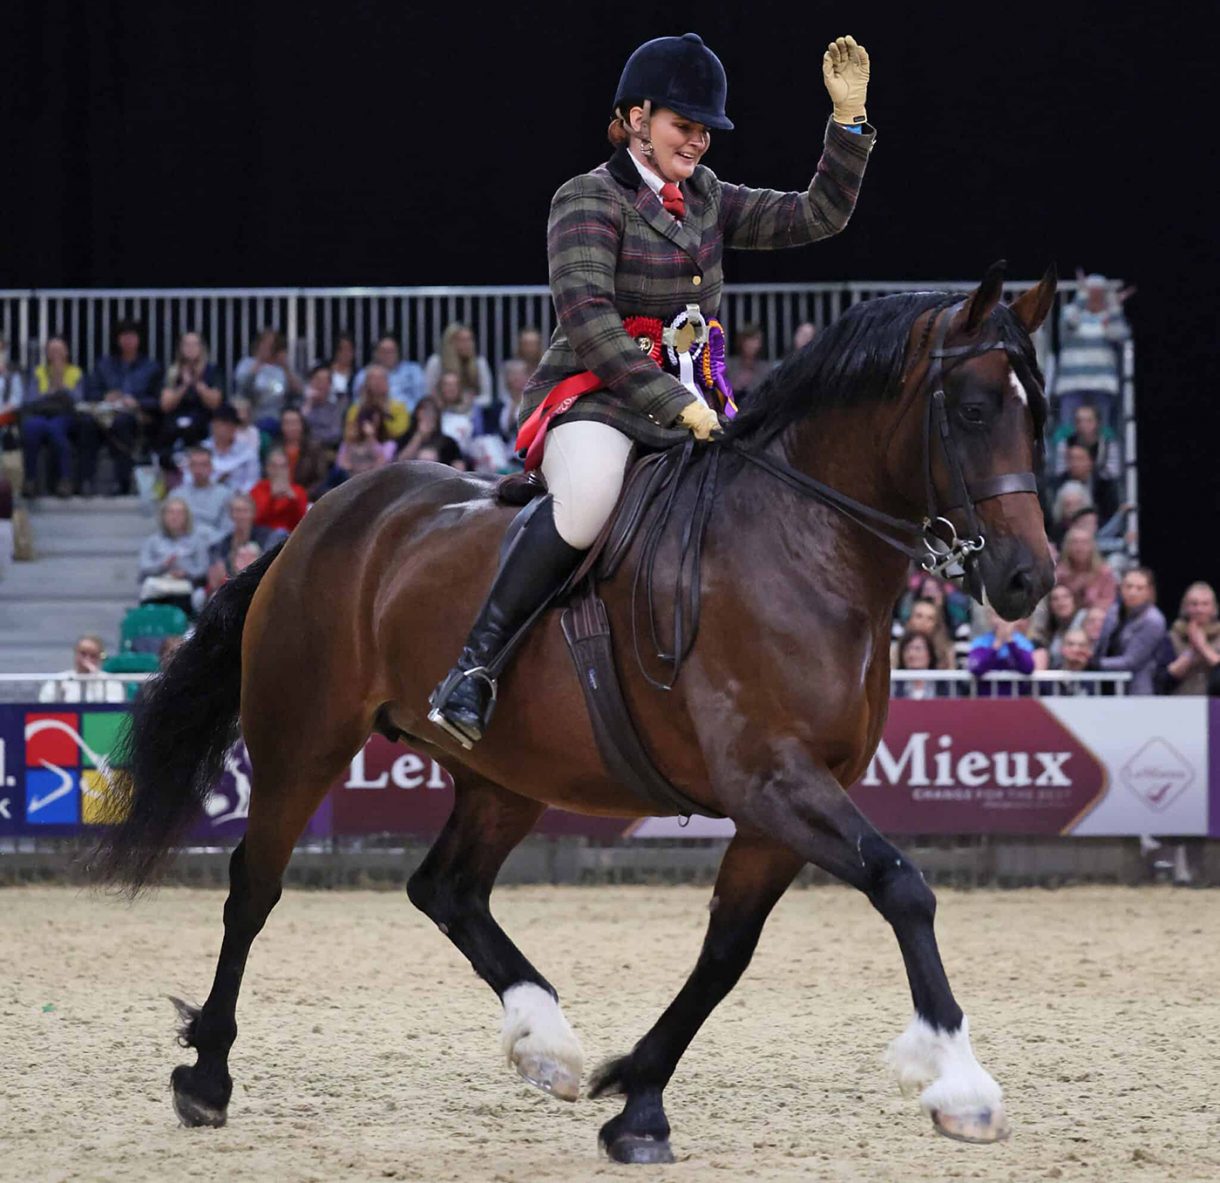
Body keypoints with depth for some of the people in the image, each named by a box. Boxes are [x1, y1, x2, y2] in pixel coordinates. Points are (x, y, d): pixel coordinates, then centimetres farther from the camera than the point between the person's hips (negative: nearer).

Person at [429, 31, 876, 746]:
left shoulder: (706, 198, 17)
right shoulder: (590, 201, -5)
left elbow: (817, 218, 15)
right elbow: (587, 319, -18)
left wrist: (849, 120, 2)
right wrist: (673, 405, -24)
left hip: (694, 403, 8)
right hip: (597, 399, -8)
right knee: (588, 497, -38)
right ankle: (473, 667, -33)